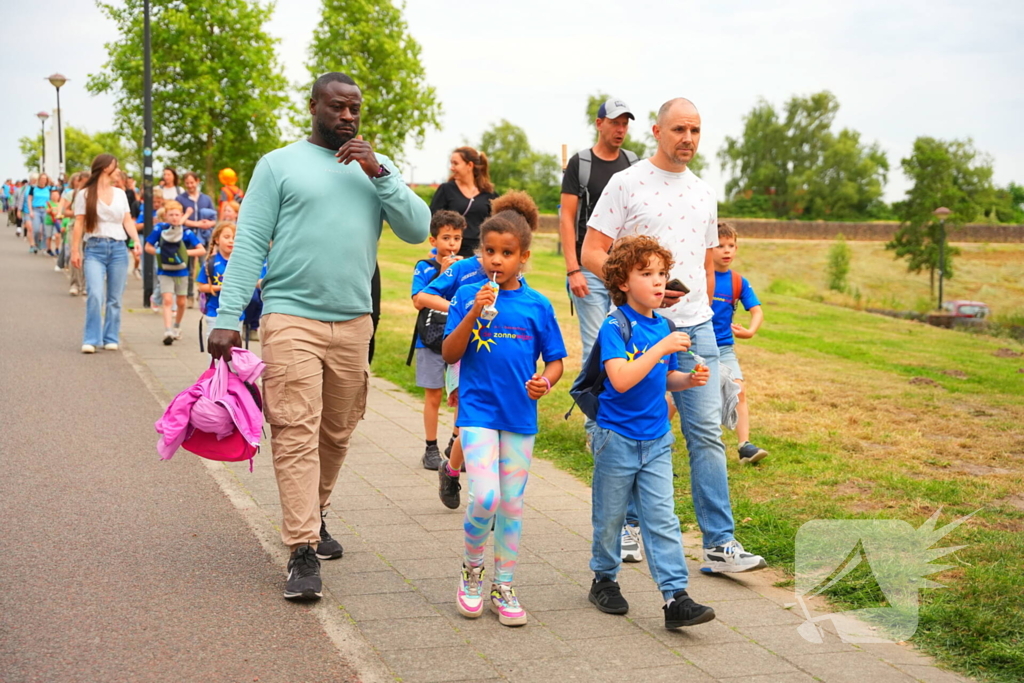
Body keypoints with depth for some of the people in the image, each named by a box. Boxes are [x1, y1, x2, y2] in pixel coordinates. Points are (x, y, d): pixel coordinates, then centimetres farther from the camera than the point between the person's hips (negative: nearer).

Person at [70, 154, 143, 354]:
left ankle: (111, 339, 14)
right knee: (95, 295, -17)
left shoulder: (120, 194, 15)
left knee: (115, 298, 4)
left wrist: (136, 240, -5)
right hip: (94, 249, -4)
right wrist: (75, 250, -6)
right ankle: (91, 340, -11)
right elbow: (79, 224, 1)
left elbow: (128, 220, 12)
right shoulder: (85, 194, 3)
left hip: (118, 249, 4)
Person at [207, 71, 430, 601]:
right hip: (291, 318, -4)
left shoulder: (376, 167, 14)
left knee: (336, 434, 11)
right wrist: (228, 316, -10)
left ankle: (314, 517, 32)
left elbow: (418, 230, 3)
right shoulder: (279, 164, 4)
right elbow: (249, 242, -2)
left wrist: (379, 173, -7)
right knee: (296, 434, -10)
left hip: (354, 322, 4)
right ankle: (302, 553, -9)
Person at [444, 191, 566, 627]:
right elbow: (449, 354, -6)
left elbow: (555, 359, 8)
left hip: (520, 414, 2)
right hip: (478, 411, -2)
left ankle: (503, 587, 21)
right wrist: (473, 314, -19)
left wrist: (545, 381, -13)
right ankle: (472, 569, 12)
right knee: (485, 498, -15)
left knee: (512, 504, 8)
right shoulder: (469, 296, -2)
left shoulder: (537, 305, 2)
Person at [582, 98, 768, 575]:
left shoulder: (704, 194, 15)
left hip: (696, 327, 4)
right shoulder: (627, 184, -2)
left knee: (707, 432, -1)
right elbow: (591, 254, -7)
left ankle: (719, 543, 1)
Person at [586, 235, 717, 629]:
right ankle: (604, 580, 31)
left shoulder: (662, 327, 6)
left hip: (656, 440, 5)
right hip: (617, 438, -5)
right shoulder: (615, 326, -15)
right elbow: (621, 379, -29)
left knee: (663, 520, 0)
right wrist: (661, 348, -31)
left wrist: (688, 380, -2)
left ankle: (676, 597, -1)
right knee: (610, 518, 11)